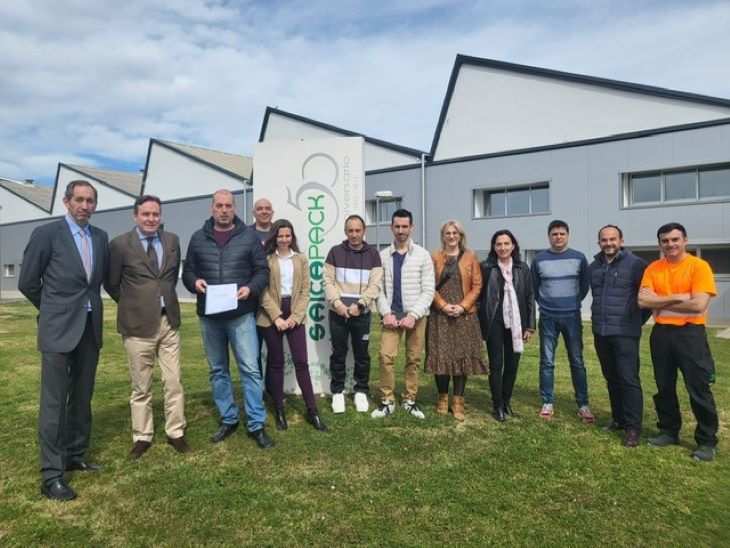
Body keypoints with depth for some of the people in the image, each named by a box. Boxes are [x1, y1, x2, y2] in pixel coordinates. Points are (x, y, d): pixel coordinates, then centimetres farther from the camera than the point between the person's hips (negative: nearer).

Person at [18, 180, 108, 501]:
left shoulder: (101, 237, 8)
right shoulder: (46, 234, -6)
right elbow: (27, 283, 0)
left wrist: (87, 305, 15)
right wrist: (55, 310, 10)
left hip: (91, 328, 5)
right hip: (58, 329, -5)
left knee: (82, 398, 13)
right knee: (54, 401, -1)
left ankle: (75, 455, 28)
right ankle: (51, 474, 7)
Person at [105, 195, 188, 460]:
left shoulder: (172, 240, 6)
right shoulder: (120, 244, -4)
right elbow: (111, 284, 4)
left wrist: (165, 298, 12)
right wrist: (133, 305, 8)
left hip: (169, 321, 3)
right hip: (138, 324, -3)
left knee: (173, 382, 7)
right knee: (141, 386, 8)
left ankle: (175, 432, 21)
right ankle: (142, 437, 23)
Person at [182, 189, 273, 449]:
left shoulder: (249, 236, 1)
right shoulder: (198, 238, 8)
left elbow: (262, 270, 1)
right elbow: (187, 271, 11)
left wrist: (250, 288, -18)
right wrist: (195, 282, -11)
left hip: (241, 315, -3)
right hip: (209, 316, 3)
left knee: (250, 369, -4)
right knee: (218, 370, 13)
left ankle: (257, 425, 6)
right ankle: (228, 419, 28)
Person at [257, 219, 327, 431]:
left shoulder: (301, 259, 7)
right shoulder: (266, 259, 0)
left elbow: (305, 291, 3)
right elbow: (263, 291, -5)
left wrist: (295, 317, -7)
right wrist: (276, 317, -13)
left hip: (294, 315, 2)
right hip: (271, 316, -1)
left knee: (301, 362, 1)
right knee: (276, 363, 7)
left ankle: (312, 410, 8)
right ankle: (279, 410, 18)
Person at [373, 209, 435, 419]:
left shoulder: (422, 255, 2)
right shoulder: (383, 256, 6)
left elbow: (428, 290, -3)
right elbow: (379, 289, 3)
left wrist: (413, 315, -12)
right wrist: (386, 313, -11)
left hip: (416, 315, 0)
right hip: (391, 315, 0)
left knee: (413, 359, 6)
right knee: (386, 356, -9)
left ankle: (410, 400, 19)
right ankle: (387, 401, 5)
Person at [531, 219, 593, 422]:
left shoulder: (579, 258, 1)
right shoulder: (539, 259, 0)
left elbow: (585, 285, 11)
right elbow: (533, 287, 12)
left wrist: (574, 301, 12)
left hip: (572, 317, 0)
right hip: (548, 318, 0)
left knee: (577, 362, 4)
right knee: (547, 362, 3)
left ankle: (583, 405, 13)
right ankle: (547, 403, 12)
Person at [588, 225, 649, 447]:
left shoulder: (635, 265, -7)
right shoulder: (593, 267, 11)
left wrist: (638, 320, 2)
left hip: (625, 333, -6)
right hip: (600, 332, 6)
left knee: (629, 379, -4)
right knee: (611, 378, 14)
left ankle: (633, 427, 5)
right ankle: (618, 419, 26)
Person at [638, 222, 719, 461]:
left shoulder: (699, 266, -8)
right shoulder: (653, 269, 4)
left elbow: (698, 305, -18)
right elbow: (643, 301, -7)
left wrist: (660, 303, -9)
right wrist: (677, 297, -14)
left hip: (690, 334, -4)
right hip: (661, 334, 4)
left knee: (699, 390, 2)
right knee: (664, 388, 14)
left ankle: (707, 442, 17)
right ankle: (668, 432, 29)